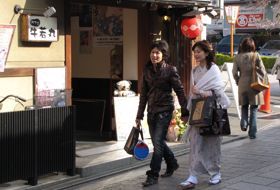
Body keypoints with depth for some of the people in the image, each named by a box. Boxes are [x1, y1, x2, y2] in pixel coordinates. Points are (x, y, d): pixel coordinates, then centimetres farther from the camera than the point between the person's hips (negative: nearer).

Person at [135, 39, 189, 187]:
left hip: (164, 110, -6)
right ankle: (172, 164, 38)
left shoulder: (170, 70, -7)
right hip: (152, 110, 6)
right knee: (158, 141, 14)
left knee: (158, 142, -9)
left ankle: (153, 175, -2)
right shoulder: (147, 71, 7)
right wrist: (139, 115, 11)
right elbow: (143, 94, 12)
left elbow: (180, 91, -5)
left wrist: (184, 111, -7)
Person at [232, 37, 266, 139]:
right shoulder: (256, 56, -7)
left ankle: (244, 122, 0)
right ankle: (252, 132, 5)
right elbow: (262, 71, -6)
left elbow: (234, 72, -1)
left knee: (244, 106, 22)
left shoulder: (238, 57, -1)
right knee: (253, 109, 6)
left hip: (242, 85, 2)